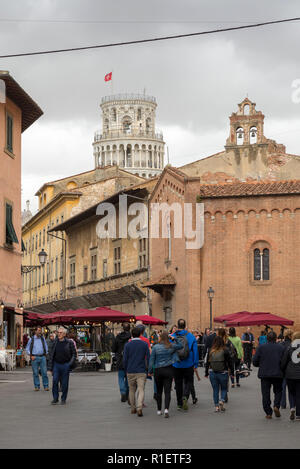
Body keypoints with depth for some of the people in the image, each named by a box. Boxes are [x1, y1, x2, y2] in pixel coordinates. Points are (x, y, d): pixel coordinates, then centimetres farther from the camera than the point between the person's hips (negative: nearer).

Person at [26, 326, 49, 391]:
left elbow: (46, 346, 21)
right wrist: (31, 356, -3)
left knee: (44, 372, -4)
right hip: (34, 358, -1)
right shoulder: (31, 339, 4)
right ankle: (36, 386, 6)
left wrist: (46, 353, 9)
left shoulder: (42, 338, 10)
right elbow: (27, 348, 8)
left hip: (42, 357, 1)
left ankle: (46, 386, 0)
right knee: (35, 373, 0)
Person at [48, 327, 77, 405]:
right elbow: (52, 355, 11)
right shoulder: (56, 343, 7)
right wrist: (51, 367, 9)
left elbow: (74, 354, 0)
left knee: (64, 383, 1)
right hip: (56, 364, 2)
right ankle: (55, 398, -2)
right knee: (55, 380, -11)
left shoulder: (69, 342, -2)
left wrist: (71, 363, -13)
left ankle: (63, 399, 15)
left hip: (65, 365, -2)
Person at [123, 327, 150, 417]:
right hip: (141, 372, -1)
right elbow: (148, 358, 0)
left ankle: (133, 408, 23)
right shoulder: (144, 344, -1)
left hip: (130, 372, 1)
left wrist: (126, 370, 12)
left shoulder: (127, 345, -1)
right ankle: (139, 408, -22)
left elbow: (125, 359, 0)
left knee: (132, 390, 16)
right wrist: (148, 369, 10)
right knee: (141, 390, -4)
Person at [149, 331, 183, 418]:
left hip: (158, 370, 0)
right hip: (169, 370, 0)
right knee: (167, 391, -3)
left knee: (159, 391, 14)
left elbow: (151, 360, -4)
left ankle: (159, 410, 21)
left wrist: (150, 371, 4)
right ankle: (166, 409, -20)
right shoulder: (171, 346, -4)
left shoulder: (156, 347, -7)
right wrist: (174, 339, 8)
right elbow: (181, 346, 16)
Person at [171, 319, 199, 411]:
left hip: (176, 365, 1)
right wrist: (196, 364, 4)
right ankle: (185, 397, -15)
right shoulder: (191, 336, -5)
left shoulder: (172, 337, -5)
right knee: (188, 382, 12)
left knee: (178, 384, 12)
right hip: (188, 365, -1)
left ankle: (179, 404, 16)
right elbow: (195, 351, -4)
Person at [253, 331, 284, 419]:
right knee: (278, 391, 18)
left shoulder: (261, 347, -4)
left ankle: (268, 413, 5)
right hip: (278, 374, 0)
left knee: (266, 393, 7)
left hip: (264, 374, 0)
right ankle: (276, 406, -5)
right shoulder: (281, 348, -2)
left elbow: (255, 361, -3)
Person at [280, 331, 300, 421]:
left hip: (290, 374, 0)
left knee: (291, 393, 16)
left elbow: (283, 361, 0)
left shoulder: (288, 347, -2)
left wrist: (282, 371, 12)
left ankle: (292, 408, -9)